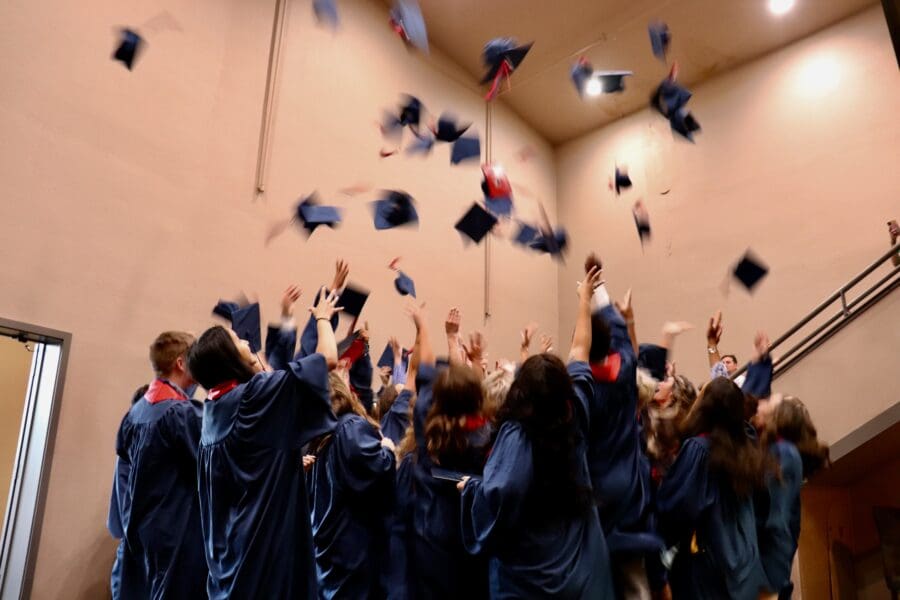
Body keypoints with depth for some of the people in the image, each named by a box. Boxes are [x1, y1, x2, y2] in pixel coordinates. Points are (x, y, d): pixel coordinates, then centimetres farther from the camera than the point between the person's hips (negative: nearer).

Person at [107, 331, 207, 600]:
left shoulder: (137, 410, 7)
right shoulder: (182, 413, -17)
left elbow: (125, 468, 9)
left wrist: (126, 523, 12)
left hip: (136, 529, 8)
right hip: (175, 534, -8)